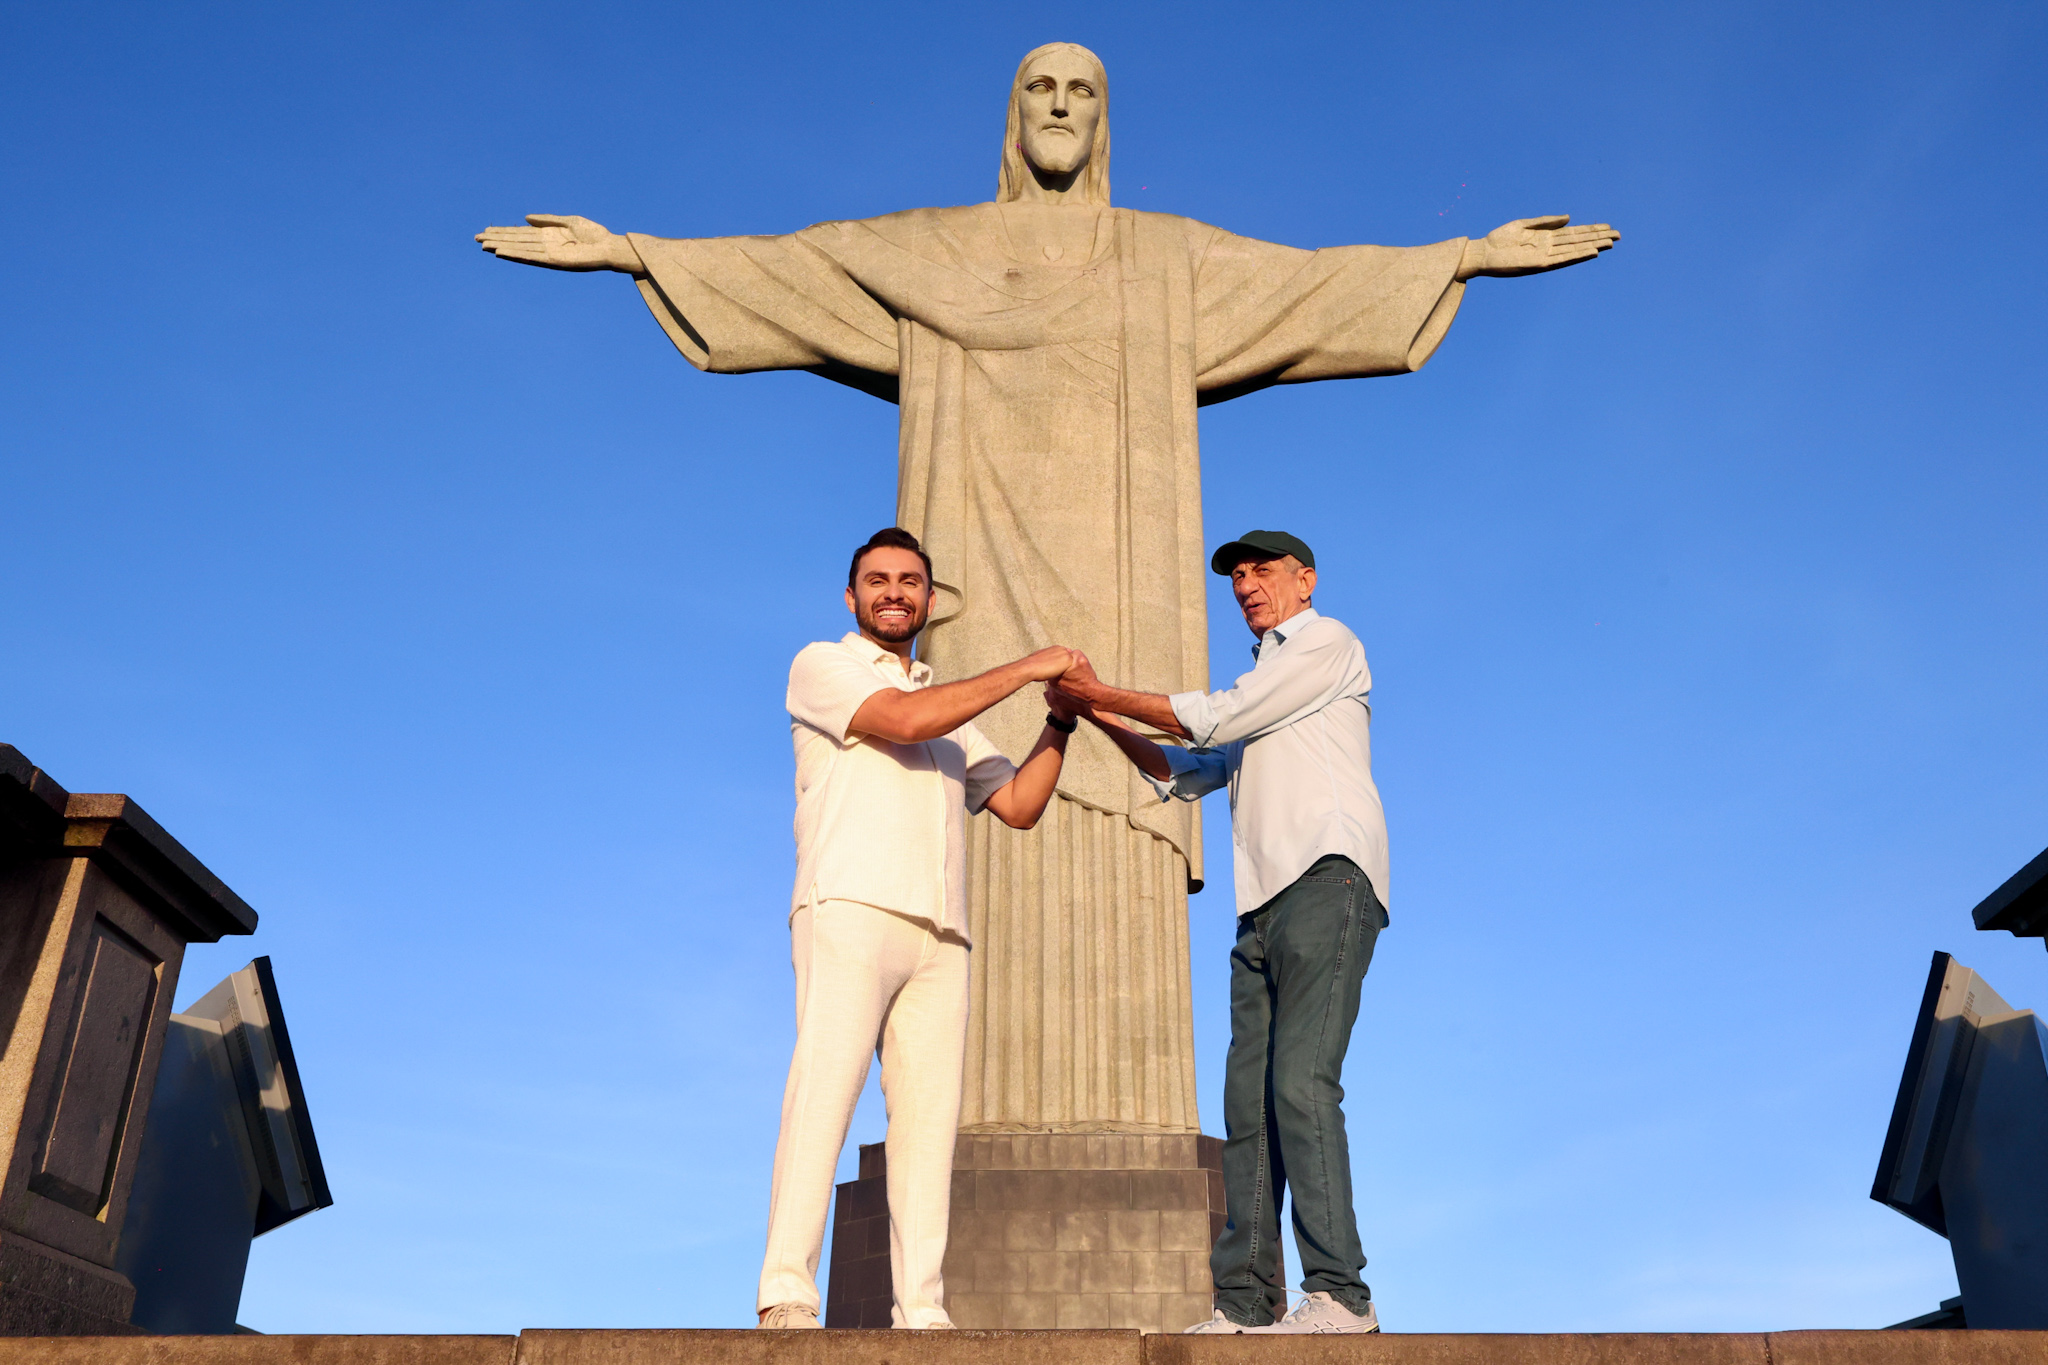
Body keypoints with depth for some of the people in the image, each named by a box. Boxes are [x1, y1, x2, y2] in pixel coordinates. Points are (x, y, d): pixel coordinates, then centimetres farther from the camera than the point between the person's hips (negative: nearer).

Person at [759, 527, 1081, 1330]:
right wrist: (1027, 669, -2)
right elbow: (902, 721, -7)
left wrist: (1061, 720, 12)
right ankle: (785, 1295, -20)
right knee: (826, 1085, -18)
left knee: (929, 1115, -4)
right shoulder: (821, 665, 11)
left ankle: (920, 1311, -7)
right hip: (850, 909, -5)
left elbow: (1019, 806, 23)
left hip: (939, 935, 6)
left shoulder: (953, 712, 30)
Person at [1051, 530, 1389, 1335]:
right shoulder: (1264, 681, 32)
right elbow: (1186, 775, 34)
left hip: (1328, 877, -8)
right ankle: (1245, 1302, -1)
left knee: (1299, 1082, -20)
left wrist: (1103, 692, 4)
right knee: (1248, 1100, 0)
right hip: (1263, 906, 8)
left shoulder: (1327, 641, 7)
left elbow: (1213, 719, -3)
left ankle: (1338, 1294, -20)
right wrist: (1101, 718, 22)